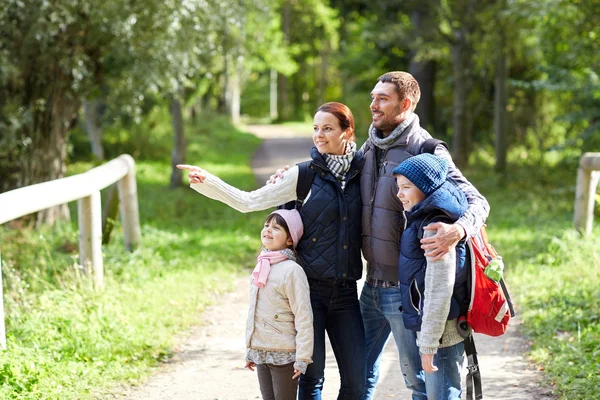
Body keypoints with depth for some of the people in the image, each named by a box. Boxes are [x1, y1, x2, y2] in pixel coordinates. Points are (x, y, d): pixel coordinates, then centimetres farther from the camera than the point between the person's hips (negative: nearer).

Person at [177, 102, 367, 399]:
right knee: (312, 375, 0)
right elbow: (249, 201, -4)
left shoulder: (361, 172, 4)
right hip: (310, 287, -2)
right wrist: (206, 182, -15)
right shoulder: (305, 174, -2)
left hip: (345, 291, 2)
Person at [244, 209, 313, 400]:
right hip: (261, 353, 7)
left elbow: (304, 318, -16)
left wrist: (302, 357, -18)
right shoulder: (261, 267, 10)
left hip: (284, 355, -7)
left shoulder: (292, 270, -14)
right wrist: (250, 351, 19)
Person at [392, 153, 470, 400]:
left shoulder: (437, 227, -19)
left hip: (442, 332, -10)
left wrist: (428, 343, -22)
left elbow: (439, 290, -23)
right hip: (429, 327, 10)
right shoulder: (423, 219, 11)